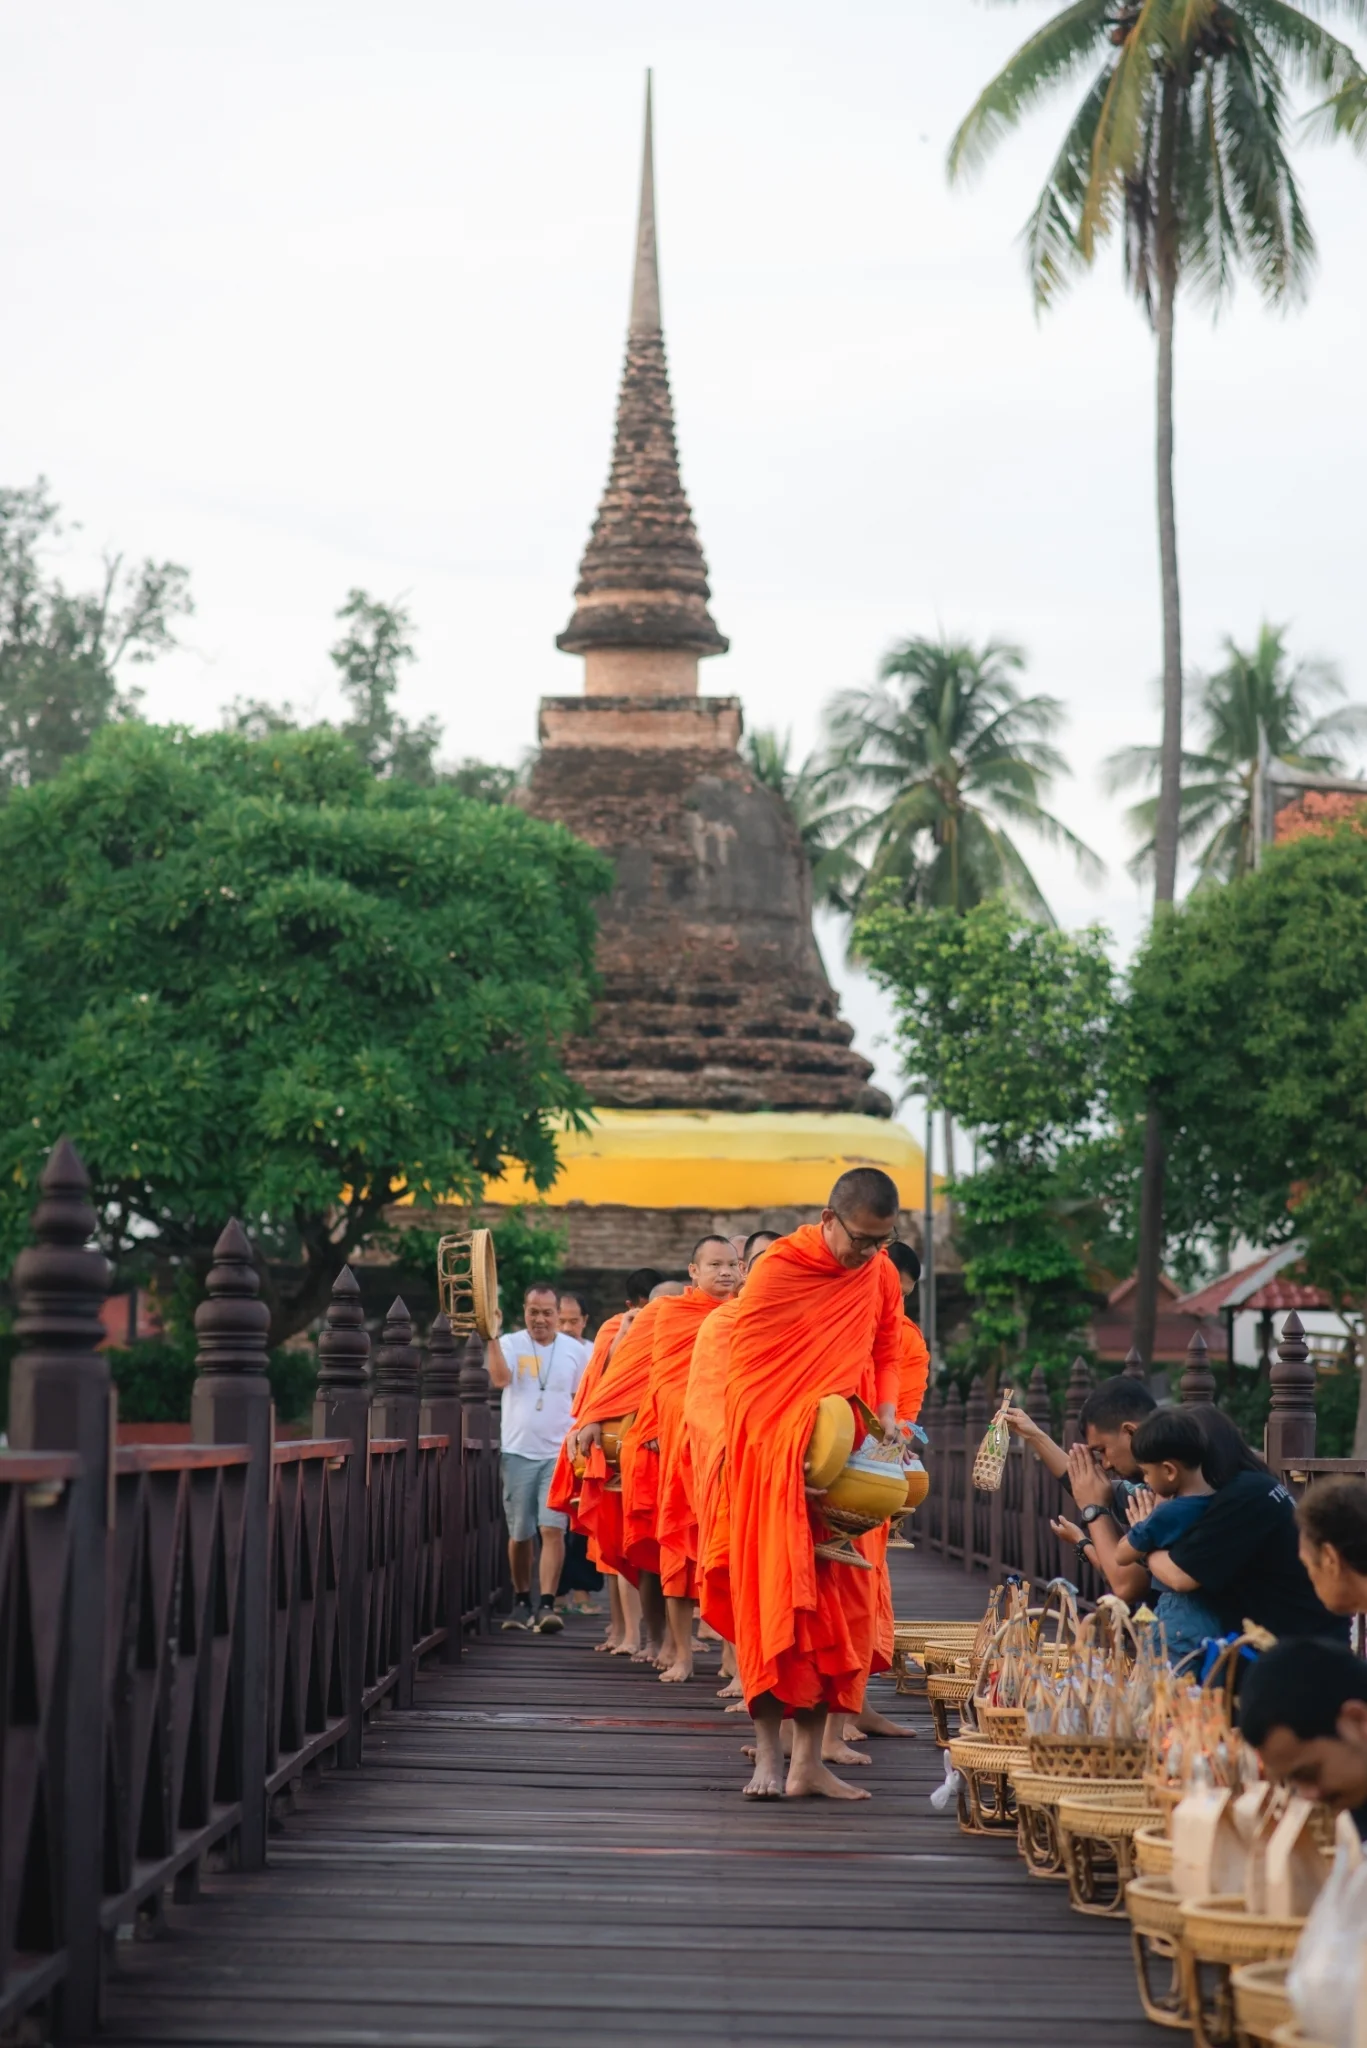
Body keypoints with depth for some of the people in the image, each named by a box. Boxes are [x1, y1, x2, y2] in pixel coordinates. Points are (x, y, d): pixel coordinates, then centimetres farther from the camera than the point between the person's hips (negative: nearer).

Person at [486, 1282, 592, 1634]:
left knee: (552, 1528, -12)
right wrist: (492, 1337, -27)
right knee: (519, 1533, 8)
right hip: (519, 1452, 0)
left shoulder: (575, 1351, 5)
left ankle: (546, 1605, -15)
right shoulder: (510, 1344, 1)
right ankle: (521, 1602, 22)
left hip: (559, 1453, 0)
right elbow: (500, 1378, -19)